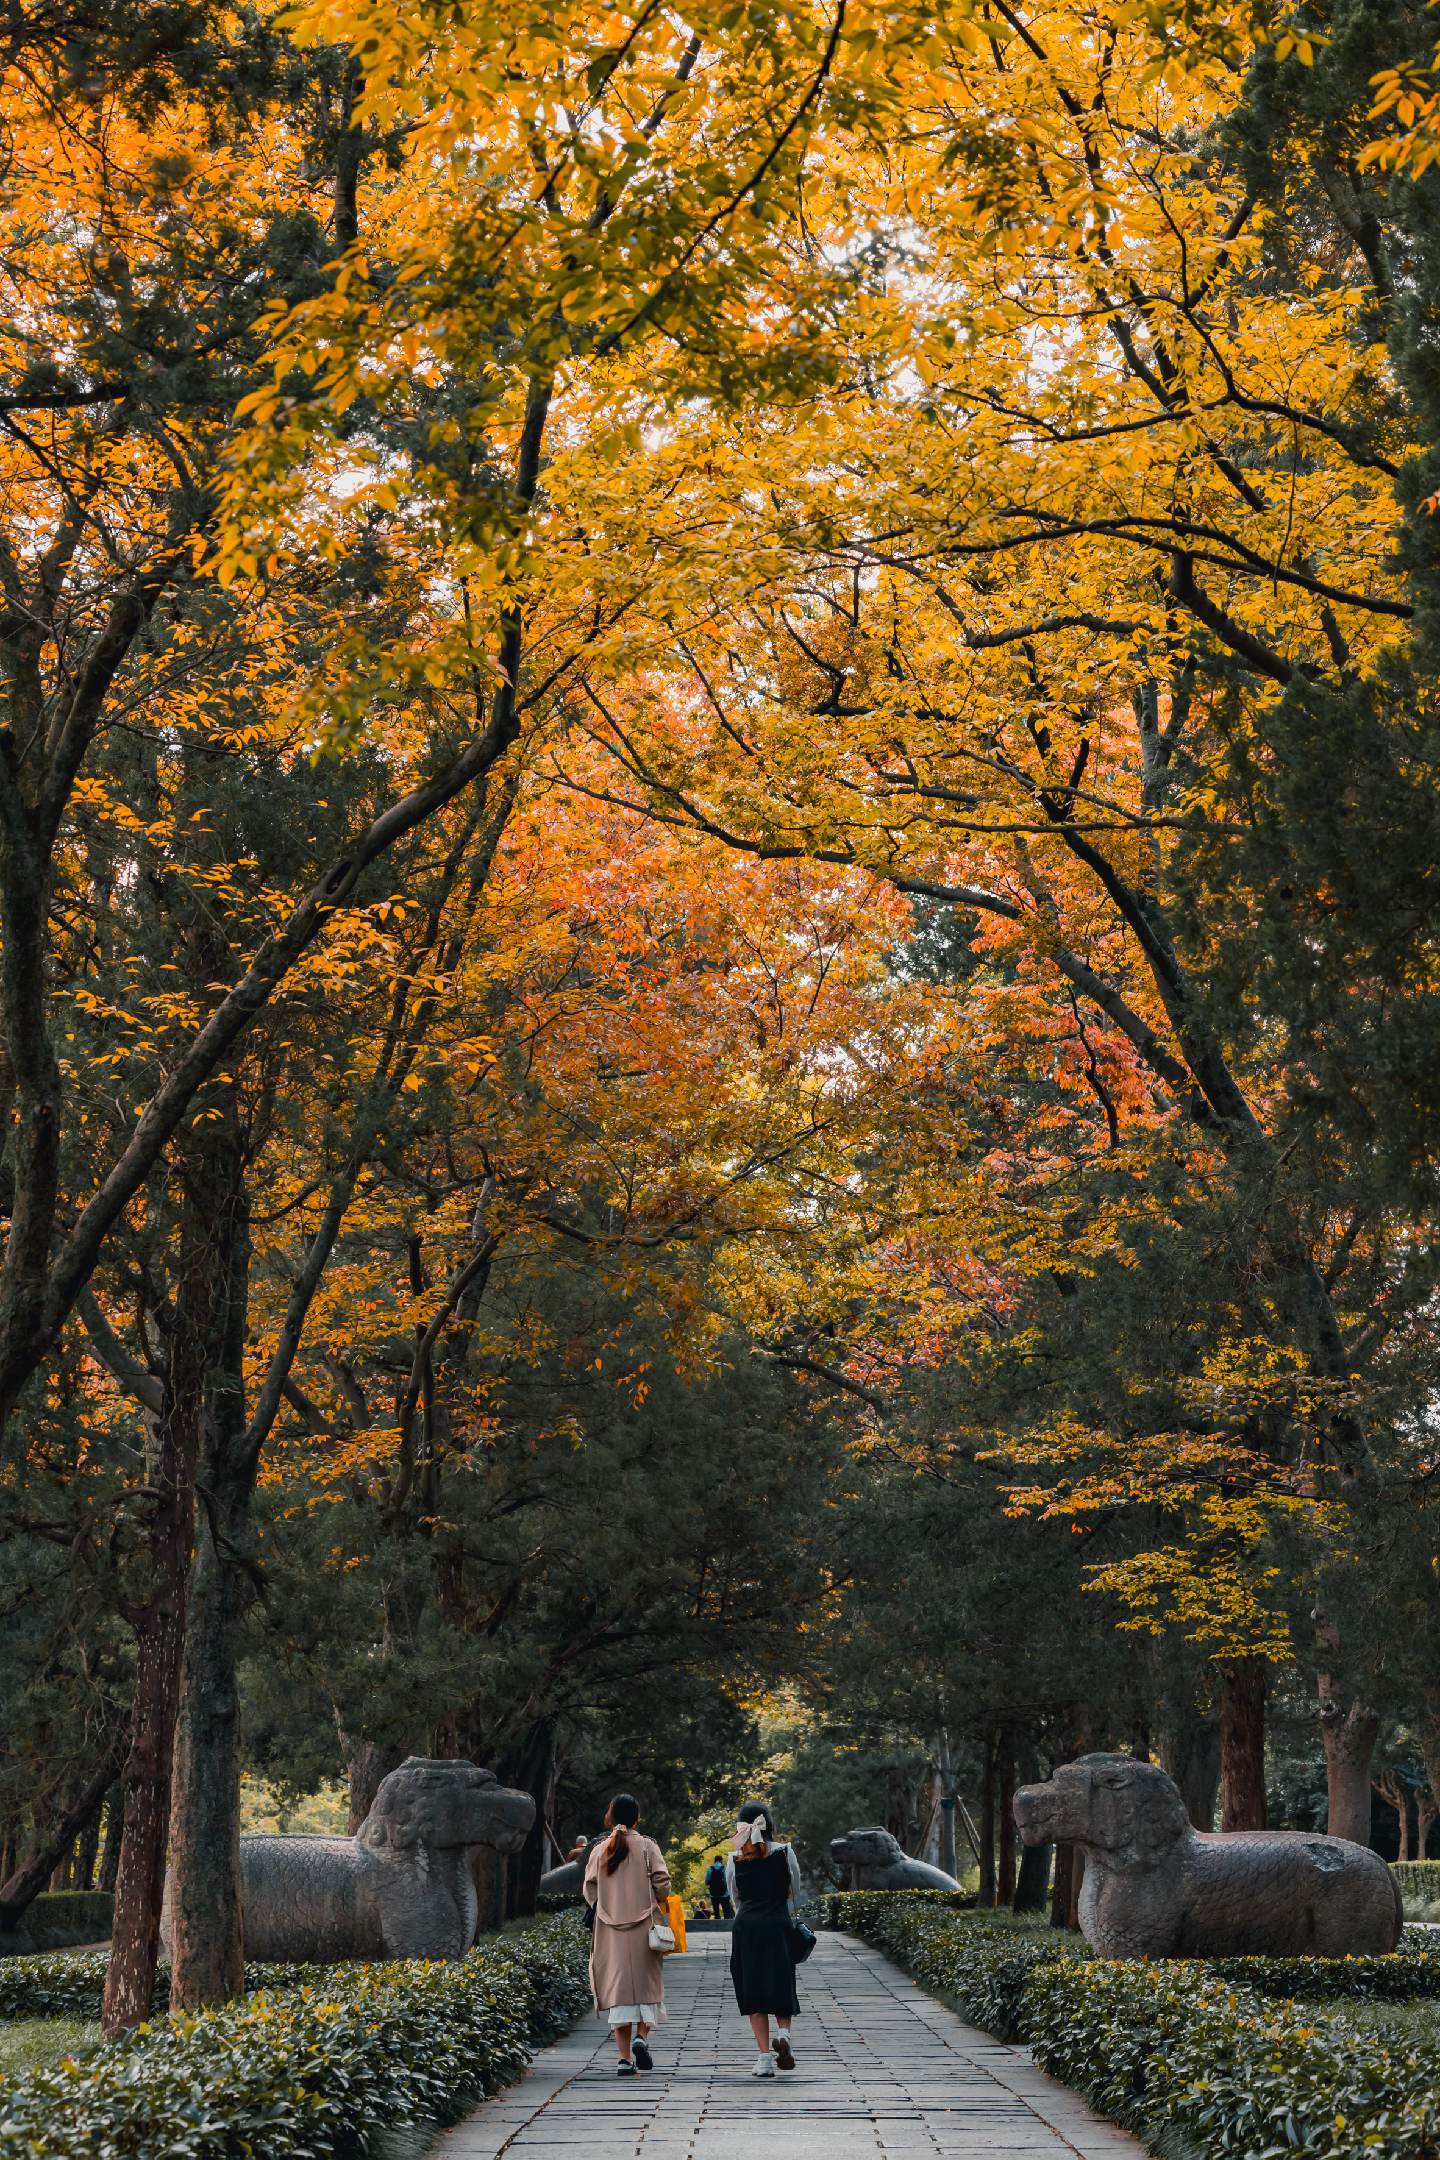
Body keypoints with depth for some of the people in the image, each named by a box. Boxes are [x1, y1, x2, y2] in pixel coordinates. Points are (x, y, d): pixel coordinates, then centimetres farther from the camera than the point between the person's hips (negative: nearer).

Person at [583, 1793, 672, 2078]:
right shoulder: (647, 1847, -3)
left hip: (610, 1930, 2)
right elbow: (662, 1883, -8)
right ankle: (642, 2036, -11)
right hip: (644, 1928, -2)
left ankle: (625, 2057, 0)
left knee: (618, 1989, 4)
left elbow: (589, 1891, 4)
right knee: (646, 1984, 11)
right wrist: (656, 1904, 11)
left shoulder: (599, 1849, 2)